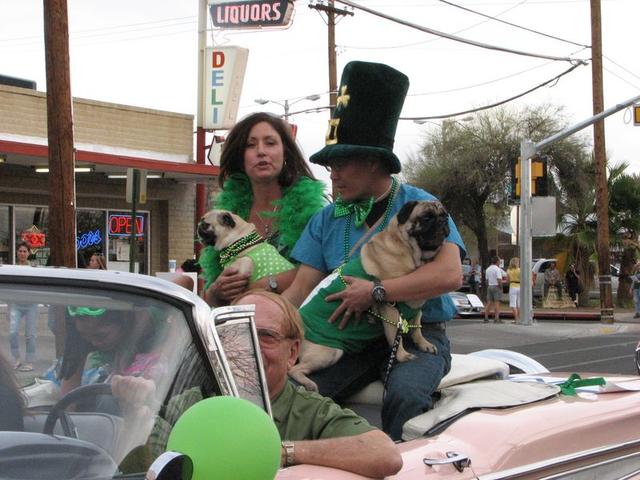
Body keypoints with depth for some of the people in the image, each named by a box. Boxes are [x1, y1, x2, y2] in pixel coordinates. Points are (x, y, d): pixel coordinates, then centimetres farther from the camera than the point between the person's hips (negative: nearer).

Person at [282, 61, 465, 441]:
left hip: (418, 337, -3)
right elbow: (300, 291, 8)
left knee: (405, 394, -36)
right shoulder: (326, 221, 13)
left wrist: (376, 292, -21)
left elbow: (450, 273, -16)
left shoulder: (419, 206, -1)